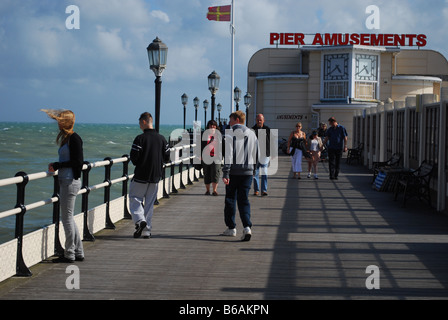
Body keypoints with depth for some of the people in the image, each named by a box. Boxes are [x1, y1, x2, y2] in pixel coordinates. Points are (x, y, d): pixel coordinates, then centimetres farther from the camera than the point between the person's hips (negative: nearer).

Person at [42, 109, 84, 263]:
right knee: (68, 218, 13)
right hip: (65, 181, 10)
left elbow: (77, 162, -18)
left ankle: (69, 254, 4)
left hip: (71, 181, -10)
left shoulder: (74, 138, -14)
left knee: (67, 217, -4)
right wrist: (55, 166, 6)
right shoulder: (66, 138, 15)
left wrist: (57, 165, -14)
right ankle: (78, 253, 20)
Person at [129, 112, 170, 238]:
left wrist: (138, 164, 7)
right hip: (156, 176, 5)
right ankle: (147, 230, 12)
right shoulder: (161, 138, 2)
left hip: (141, 176, -5)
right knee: (150, 203, 12)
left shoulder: (140, 138, -13)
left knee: (135, 199, 7)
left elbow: (133, 158, -15)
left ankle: (139, 220, -17)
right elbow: (166, 158, 5)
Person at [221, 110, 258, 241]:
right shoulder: (252, 134, 9)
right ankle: (247, 227, -13)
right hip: (248, 171, 4)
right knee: (244, 200, 5)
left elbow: (228, 154, -15)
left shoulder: (229, 133, -7)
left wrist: (225, 173, -16)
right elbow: (256, 153, 13)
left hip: (233, 171, -4)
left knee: (230, 199, 11)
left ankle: (231, 228, 18)